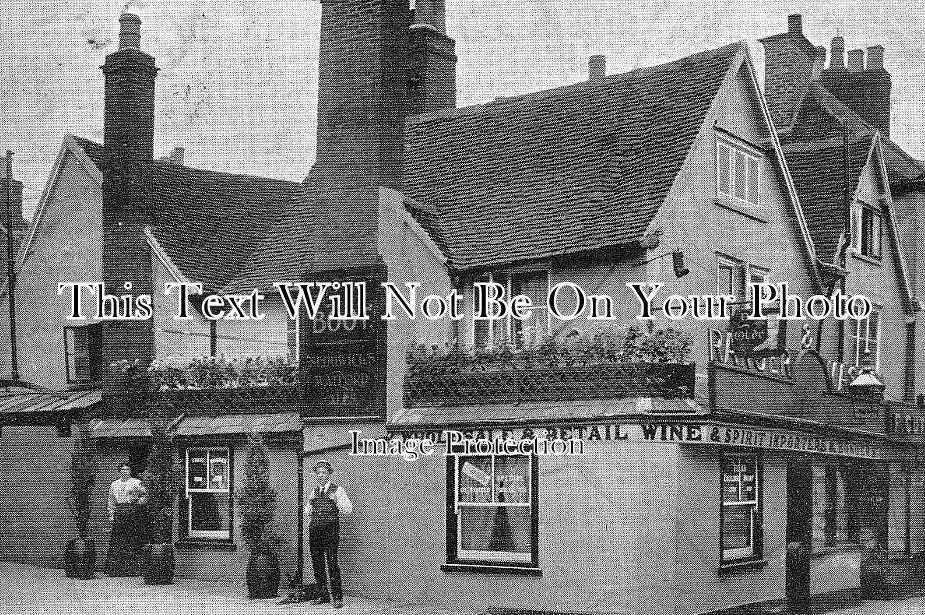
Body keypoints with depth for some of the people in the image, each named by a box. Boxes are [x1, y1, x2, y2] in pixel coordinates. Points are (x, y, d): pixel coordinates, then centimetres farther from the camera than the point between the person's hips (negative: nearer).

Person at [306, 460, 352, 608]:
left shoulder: (337, 490, 3)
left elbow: (348, 510, -6)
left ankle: (337, 597, -10)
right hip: (314, 529, 6)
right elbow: (309, 511, 28)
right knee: (317, 564, 5)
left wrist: (337, 500, -22)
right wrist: (309, 508, 6)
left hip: (331, 529, -6)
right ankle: (324, 595, 14)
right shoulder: (314, 491, 18)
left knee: (332, 563, -13)